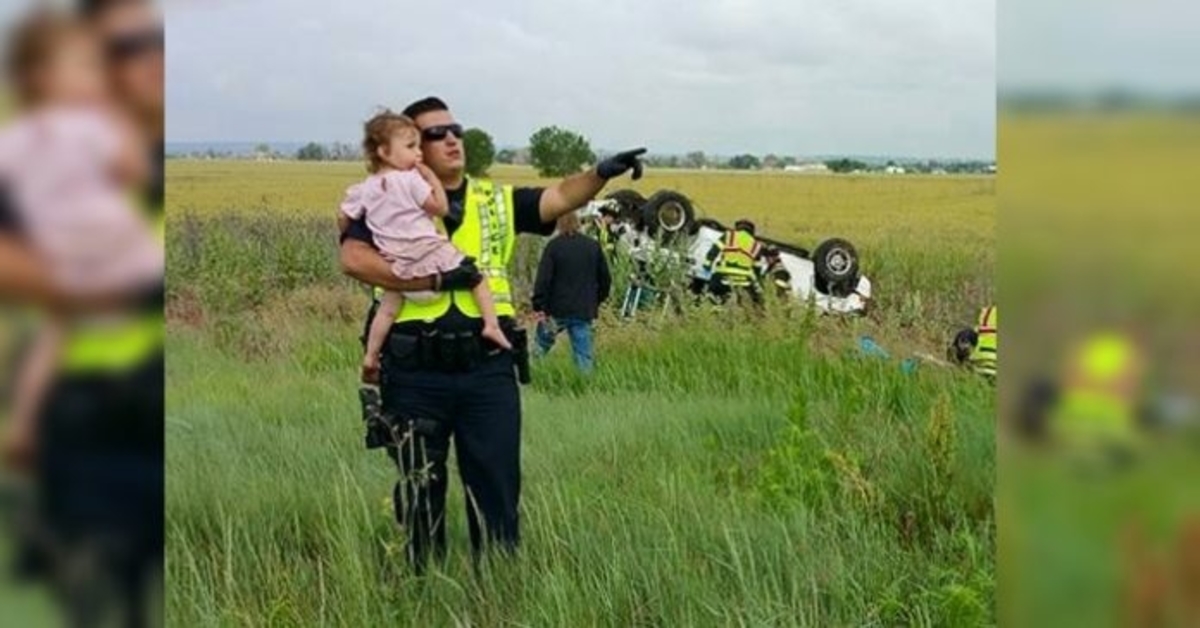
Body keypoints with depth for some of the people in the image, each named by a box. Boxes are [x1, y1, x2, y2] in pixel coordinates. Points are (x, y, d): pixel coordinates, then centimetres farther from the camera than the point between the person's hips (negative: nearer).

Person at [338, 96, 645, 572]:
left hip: (488, 370, 2)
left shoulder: (496, 201, 11)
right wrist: (435, 279, -19)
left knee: (497, 486, 7)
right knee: (421, 492, 11)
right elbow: (353, 259, -16)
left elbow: (560, 197, -1)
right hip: (415, 375, -2)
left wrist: (600, 174, -21)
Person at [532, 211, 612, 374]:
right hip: (584, 310, 3)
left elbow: (543, 279, -11)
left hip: (558, 308, -3)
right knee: (583, 352, 5)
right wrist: (597, 301, 24)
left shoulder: (554, 246, -7)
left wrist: (538, 306, -9)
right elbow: (605, 279, 13)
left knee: (542, 344, 15)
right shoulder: (593, 246, 7)